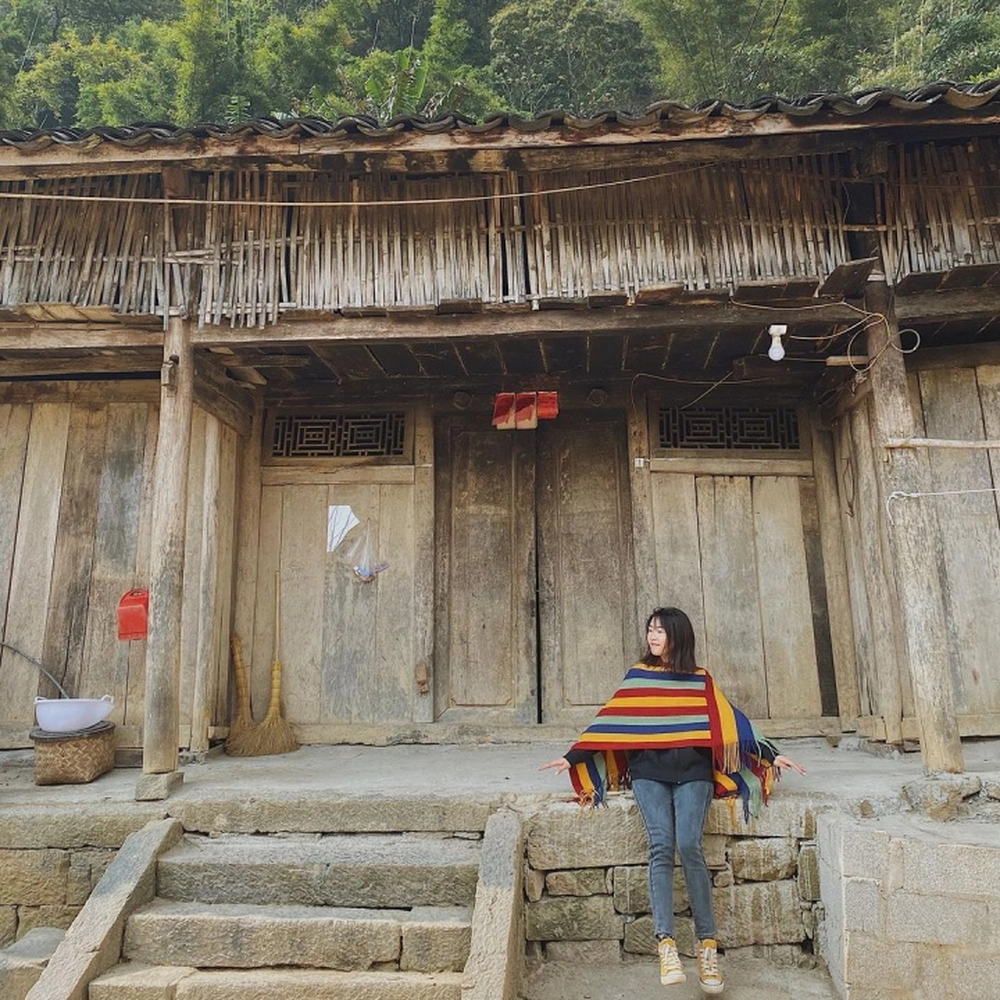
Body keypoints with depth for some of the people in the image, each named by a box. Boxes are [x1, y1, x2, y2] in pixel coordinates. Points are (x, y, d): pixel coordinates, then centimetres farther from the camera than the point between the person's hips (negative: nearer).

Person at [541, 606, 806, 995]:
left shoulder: (701, 681, 10)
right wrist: (572, 757, 5)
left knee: (689, 846, -19)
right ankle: (666, 945, -19)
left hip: (693, 773, 0)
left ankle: (707, 946, -8)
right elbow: (609, 721, 9)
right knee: (661, 846, -18)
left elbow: (730, 722, 9)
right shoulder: (637, 677, 11)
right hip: (648, 773, 1)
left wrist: (771, 754, 1)